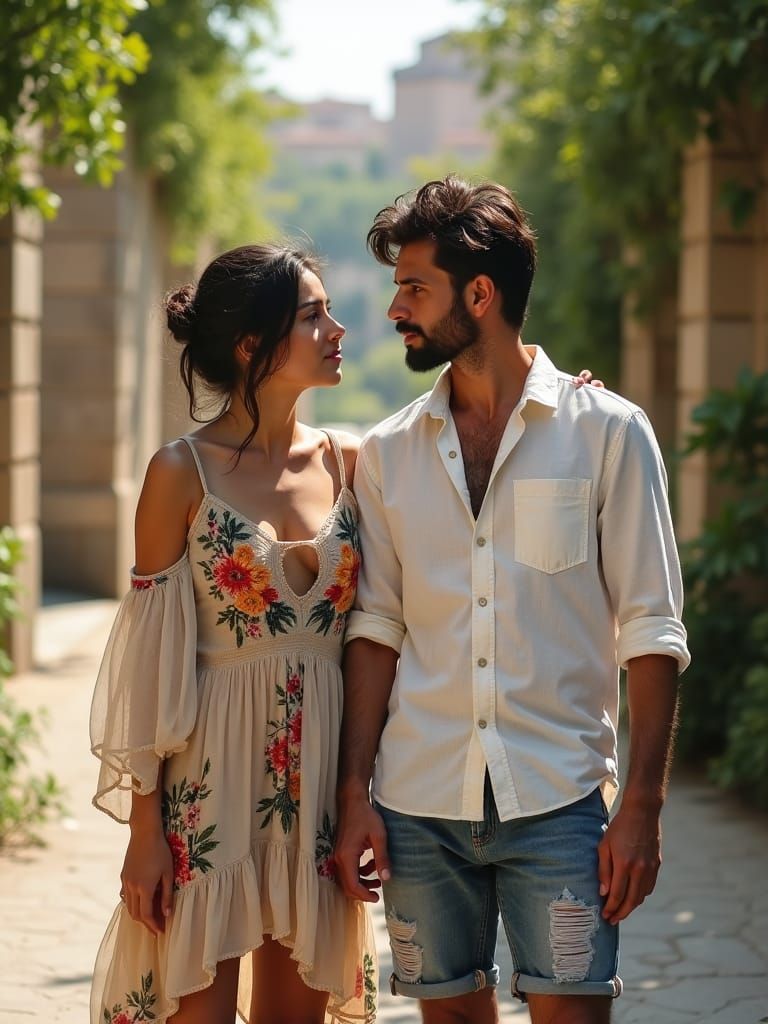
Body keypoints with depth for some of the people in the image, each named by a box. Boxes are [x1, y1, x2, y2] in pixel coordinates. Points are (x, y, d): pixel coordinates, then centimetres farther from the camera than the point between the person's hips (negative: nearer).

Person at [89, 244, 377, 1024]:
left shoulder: (349, 463, 6)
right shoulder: (182, 474, -6)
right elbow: (151, 659, -6)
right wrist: (146, 827, -9)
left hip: (319, 775, 4)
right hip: (212, 773, -4)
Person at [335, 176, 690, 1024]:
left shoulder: (607, 432, -2)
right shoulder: (387, 453, 8)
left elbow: (650, 631, -3)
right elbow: (376, 630, 9)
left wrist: (642, 807, -9)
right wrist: (353, 795, 2)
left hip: (557, 797, -3)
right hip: (420, 802, 3)